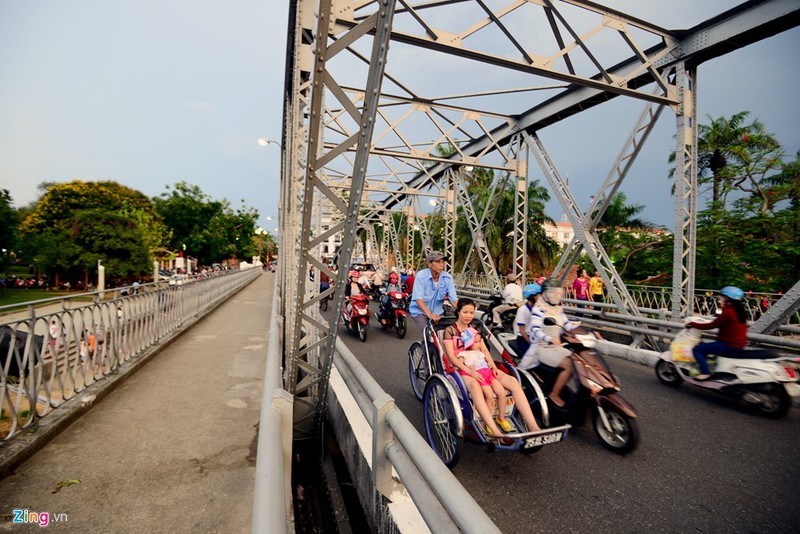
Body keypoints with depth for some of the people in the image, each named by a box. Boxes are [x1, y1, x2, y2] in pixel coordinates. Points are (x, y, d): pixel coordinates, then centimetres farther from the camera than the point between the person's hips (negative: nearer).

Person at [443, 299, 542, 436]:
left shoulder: (474, 329, 20)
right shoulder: (450, 330, 3)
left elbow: (484, 350, 12)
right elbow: (451, 356, -7)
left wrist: (494, 367, -7)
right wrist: (470, 370, -20)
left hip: (483, 367, 6)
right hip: (463, 369, -6)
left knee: (512, 381, -19)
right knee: (475, 385, -41)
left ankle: (533, 426, -24)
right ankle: (495, 432, -49)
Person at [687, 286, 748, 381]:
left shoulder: (728, 312, -21)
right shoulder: (739, 311, 9)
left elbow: (711, 325, -20)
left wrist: (693, 324, -12)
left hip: (729, 344, -10)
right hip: (738, 343, 10)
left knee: (697, 349, -12)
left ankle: (705, 372, -14)